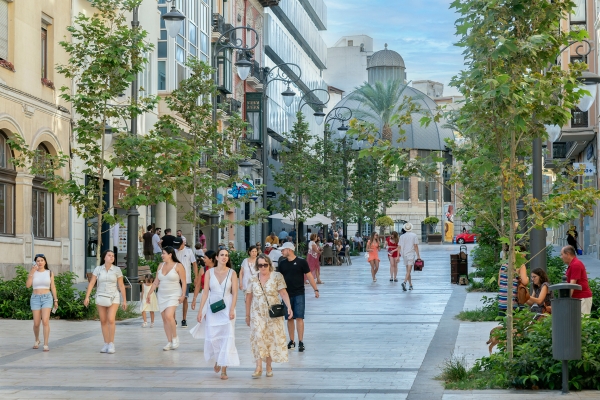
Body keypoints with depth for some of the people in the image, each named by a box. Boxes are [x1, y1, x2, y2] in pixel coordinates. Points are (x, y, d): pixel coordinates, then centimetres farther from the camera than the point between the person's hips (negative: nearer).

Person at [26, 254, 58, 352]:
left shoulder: (50, 273, 3)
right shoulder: (32, 273, 3)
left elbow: (53, 287, 7)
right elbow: (28, 285, -11)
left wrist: (55, 300, 4)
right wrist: (32, 272, -17)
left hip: (47, 298, -1)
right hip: (35, 299, 1)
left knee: (45, 321, -17)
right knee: (36, 323, 3)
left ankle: (46, 345, -15)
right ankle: (37, 340, 33)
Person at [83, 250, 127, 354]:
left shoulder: (117, 269, -5)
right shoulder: (98, 269, -2)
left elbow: (121, 285, -2)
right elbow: (91, 283, -3)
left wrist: (124, 300, -2)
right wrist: (87, 297, -12)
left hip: (113, 298, -2)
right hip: (101, 297, 2)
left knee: (111, 320, -16)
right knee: (103, 321, 5)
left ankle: (111, 344, -7)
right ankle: (106, 344, 13)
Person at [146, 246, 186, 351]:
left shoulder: (178, 266, -6)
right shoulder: (161, 266, 10)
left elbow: (184, 282, -6)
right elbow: (156, 282, 14)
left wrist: (183, 295, -14)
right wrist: (149, 294, 10)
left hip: (174, 295, -6)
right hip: (162, 295, 6)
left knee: (169, 316, -23)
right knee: (164, 318, 4)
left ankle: (175, 337, -5)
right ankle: (169, 342, 10)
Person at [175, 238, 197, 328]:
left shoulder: (189, 251, -2)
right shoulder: (173, 251, 2)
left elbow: (194, 264, 1)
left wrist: (197, 277, -4)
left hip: (186, 279, -2)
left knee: (184, 299, 1)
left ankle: (184, 319, 9)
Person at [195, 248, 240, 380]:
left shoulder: (232, 273, 0)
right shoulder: (210, 272, 3)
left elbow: (235, 293, -3)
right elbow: (205, 292, 1)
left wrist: (232, 310, -13)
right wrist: (201, 310, -3)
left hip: (227, 308, -1)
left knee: (227, 338, -5)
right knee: (212, 337, -1)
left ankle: (224, 370, 1)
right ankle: (217, 360, 29)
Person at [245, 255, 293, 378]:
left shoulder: (277, 277, -1)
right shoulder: (253, 280, 5)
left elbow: (283, 293, -8)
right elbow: (248, 297, 12)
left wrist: (289, 307, -21)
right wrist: (247, 315, 13)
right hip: (257, 313, 1)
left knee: (271, 338, 2)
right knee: (258, 337, -13)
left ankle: (269, 367, 14)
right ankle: (259, 367, -11)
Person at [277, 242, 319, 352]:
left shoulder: (301, 262, -4)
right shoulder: (282, 263, 7)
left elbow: (309, 276, -1)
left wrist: (316, 289, -4)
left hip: (299, 294, -4)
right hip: (287, 294, 4)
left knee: (299, 318, -8)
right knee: (289, 318, 7)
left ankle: (301, 342, -6)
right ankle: (292, 341, 17)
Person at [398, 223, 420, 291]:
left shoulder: (402, 236, 5)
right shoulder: (414, 236, -4)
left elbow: (399, 247, 3)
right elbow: (415, 246, -9)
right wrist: (418, 256, -6)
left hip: (405, 255, 4)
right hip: (411, 255, -4)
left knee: (408, 271, 15)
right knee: (409, 271, -9)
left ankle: (410, 285, 19)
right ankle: (404, 282, -30)